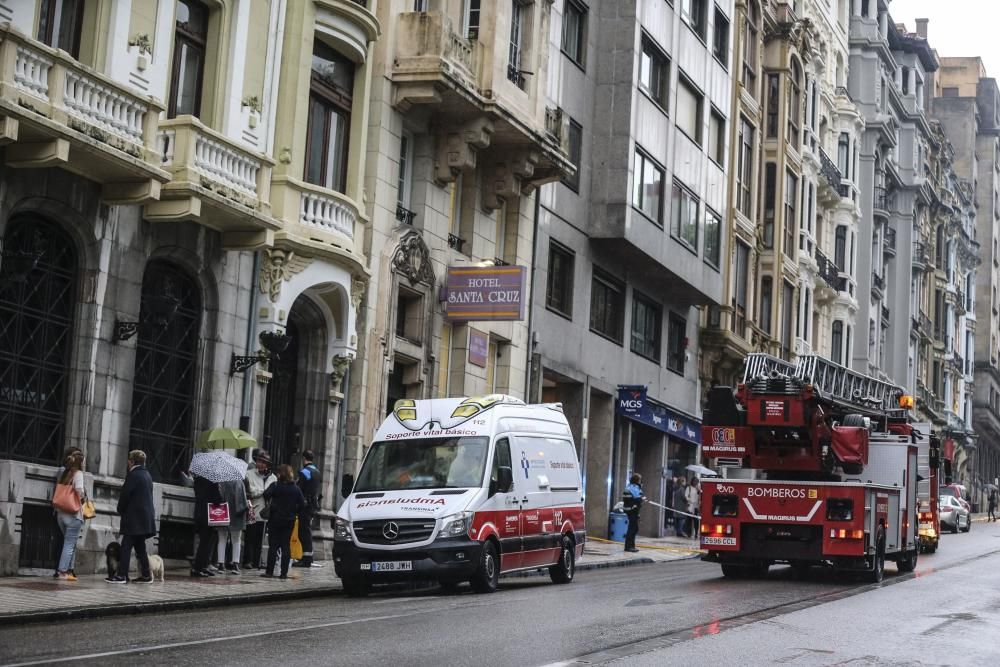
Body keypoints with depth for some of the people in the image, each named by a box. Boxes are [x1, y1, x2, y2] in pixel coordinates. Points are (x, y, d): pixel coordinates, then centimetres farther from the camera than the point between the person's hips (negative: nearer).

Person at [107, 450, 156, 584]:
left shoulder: (133, 475, -11)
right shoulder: (147, 475, 14)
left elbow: (125, 494, -12)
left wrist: (121, 511, 3)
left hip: (134, 518, -8)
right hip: (146, 517, 8)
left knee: (126, 546, -8)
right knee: (140, 547, 12)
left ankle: (122, 575, -11)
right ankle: (146, 575, 10)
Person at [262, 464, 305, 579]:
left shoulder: (276, 486, -8)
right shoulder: (296, 489, 4)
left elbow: (266, 494, -22)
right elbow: (302, 505, 1)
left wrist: (269, 503, -4)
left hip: (275, 519, -3)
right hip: (289, 520, 3)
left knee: (273, 545, 2)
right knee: (286, 546, 5)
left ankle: (269, 571, 1)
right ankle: (284, 573, 3)